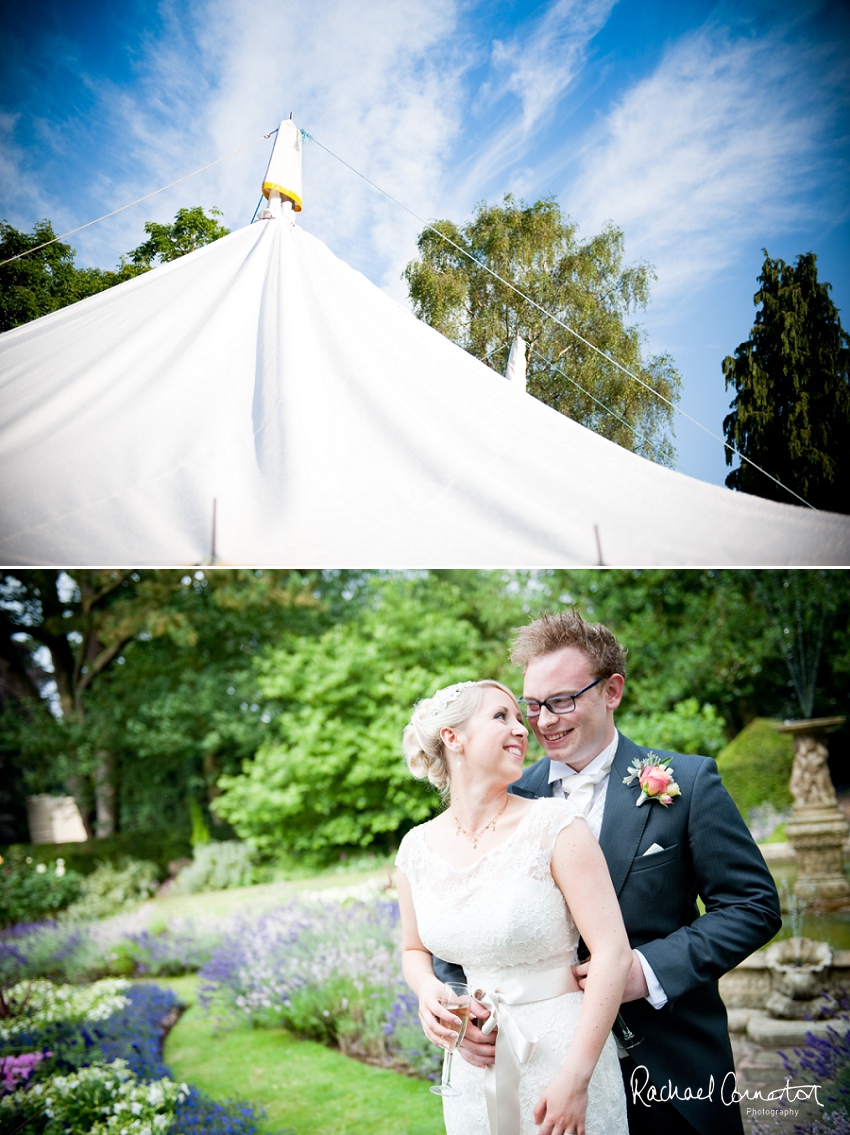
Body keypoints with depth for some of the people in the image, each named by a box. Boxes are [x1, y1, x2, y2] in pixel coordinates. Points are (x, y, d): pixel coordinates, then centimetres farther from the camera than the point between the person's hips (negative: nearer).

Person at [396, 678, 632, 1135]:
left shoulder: (555, 824, -16)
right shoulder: (417, 849, -4)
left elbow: (613, 952, -17)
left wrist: (575, 1081, -17)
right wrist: (427, 990, -9)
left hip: (563, 1052, -3)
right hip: (472, 1064, 4)